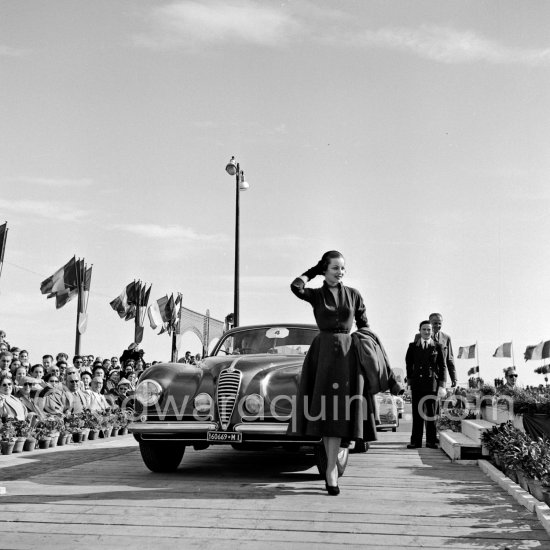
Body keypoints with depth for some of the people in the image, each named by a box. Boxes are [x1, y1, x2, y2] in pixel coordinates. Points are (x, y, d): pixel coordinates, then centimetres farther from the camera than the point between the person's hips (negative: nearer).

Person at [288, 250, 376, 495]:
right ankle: (332, 464, 12)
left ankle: (331, 470, -5)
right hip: (322, 352, 0)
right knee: (324, 408, -1)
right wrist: (314, 270, 1)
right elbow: (296, 286, -15)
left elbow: (364, 327, 13)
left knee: (339, 410, -6)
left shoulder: (353, 295, 8)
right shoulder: (315, 295, 6)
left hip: (346, 354, 0)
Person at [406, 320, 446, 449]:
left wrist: (442, 384, 1)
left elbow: (442, 366, 6)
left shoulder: (437, 347, 5)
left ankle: (431, 440, 11)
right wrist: (409, 380, 8)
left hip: (432, 382, -1)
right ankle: (416, 441, 5)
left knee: (431, 413, 3)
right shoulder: (413, 346, 8)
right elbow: (409, 364, 13)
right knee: (417, 412, 1)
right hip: (417, 383, 1)